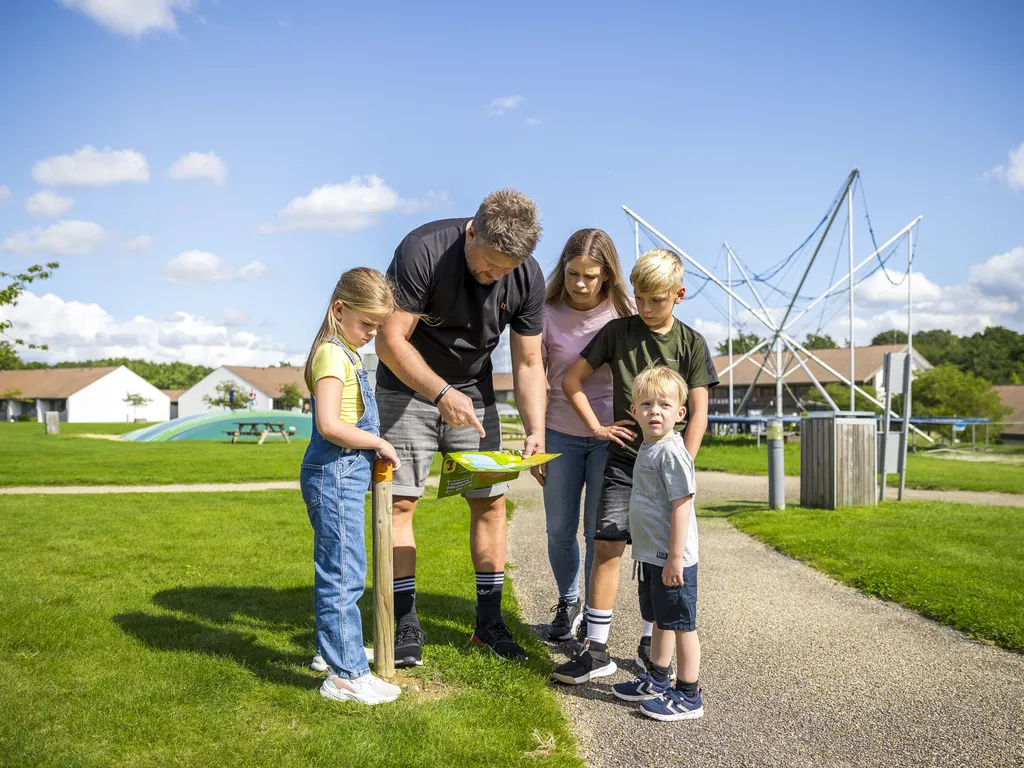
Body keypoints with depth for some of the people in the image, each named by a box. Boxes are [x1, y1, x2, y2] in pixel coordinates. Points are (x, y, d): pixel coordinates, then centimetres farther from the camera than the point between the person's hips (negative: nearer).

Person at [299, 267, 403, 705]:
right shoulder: (332, 354, -15)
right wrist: (378, 443, -15)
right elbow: (329, 425, -25)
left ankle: (332, 650, 33)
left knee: (337, 571, 20)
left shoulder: (345, 353, 16)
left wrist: (374, 449, 10)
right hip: (335, 475, -10)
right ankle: (346, 674, 0)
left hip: (344, 475, 10)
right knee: (343, 574, -6)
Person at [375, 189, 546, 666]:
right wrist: (441, 393, -34)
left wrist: (535, 431, -18)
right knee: (400, 502, -7)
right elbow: (391, 341, -24)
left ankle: (489, 621, 13)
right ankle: (406, 624, 4)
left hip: (474, 392, 4)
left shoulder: (527, 276, -13)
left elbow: (528, 363, -6)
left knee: (490, 501, 1)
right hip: (408, 386, -3)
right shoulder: (422, 251, -26)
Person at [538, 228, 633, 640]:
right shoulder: (548, 313, -5)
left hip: (611, 435, -1)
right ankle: (568, 604, 34)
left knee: (599, 532, 2)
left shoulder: (623, 313, -5)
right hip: (561, 434, 1)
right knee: (559, 530, 9)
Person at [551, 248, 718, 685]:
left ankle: (650, 645, 20)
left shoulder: (691, 343, 1)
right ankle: (596, 650, 0)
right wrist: (596, 427, 1)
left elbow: (698, 412, -3)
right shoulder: (617, 332, 2)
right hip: (623, 457, 0)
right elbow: (571, 379, 8)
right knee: (607, 547, -7)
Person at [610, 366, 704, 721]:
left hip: (672, 560, -9)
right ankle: (656, 681, 36)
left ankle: (688, 697, 14)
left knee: (681, 624, 2)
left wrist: (675, 558, -22)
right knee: (660, 621, 21)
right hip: (651, 557, 9)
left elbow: (681, 506, -21)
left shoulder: (671, 452, -19)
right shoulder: (647, 448, 11)